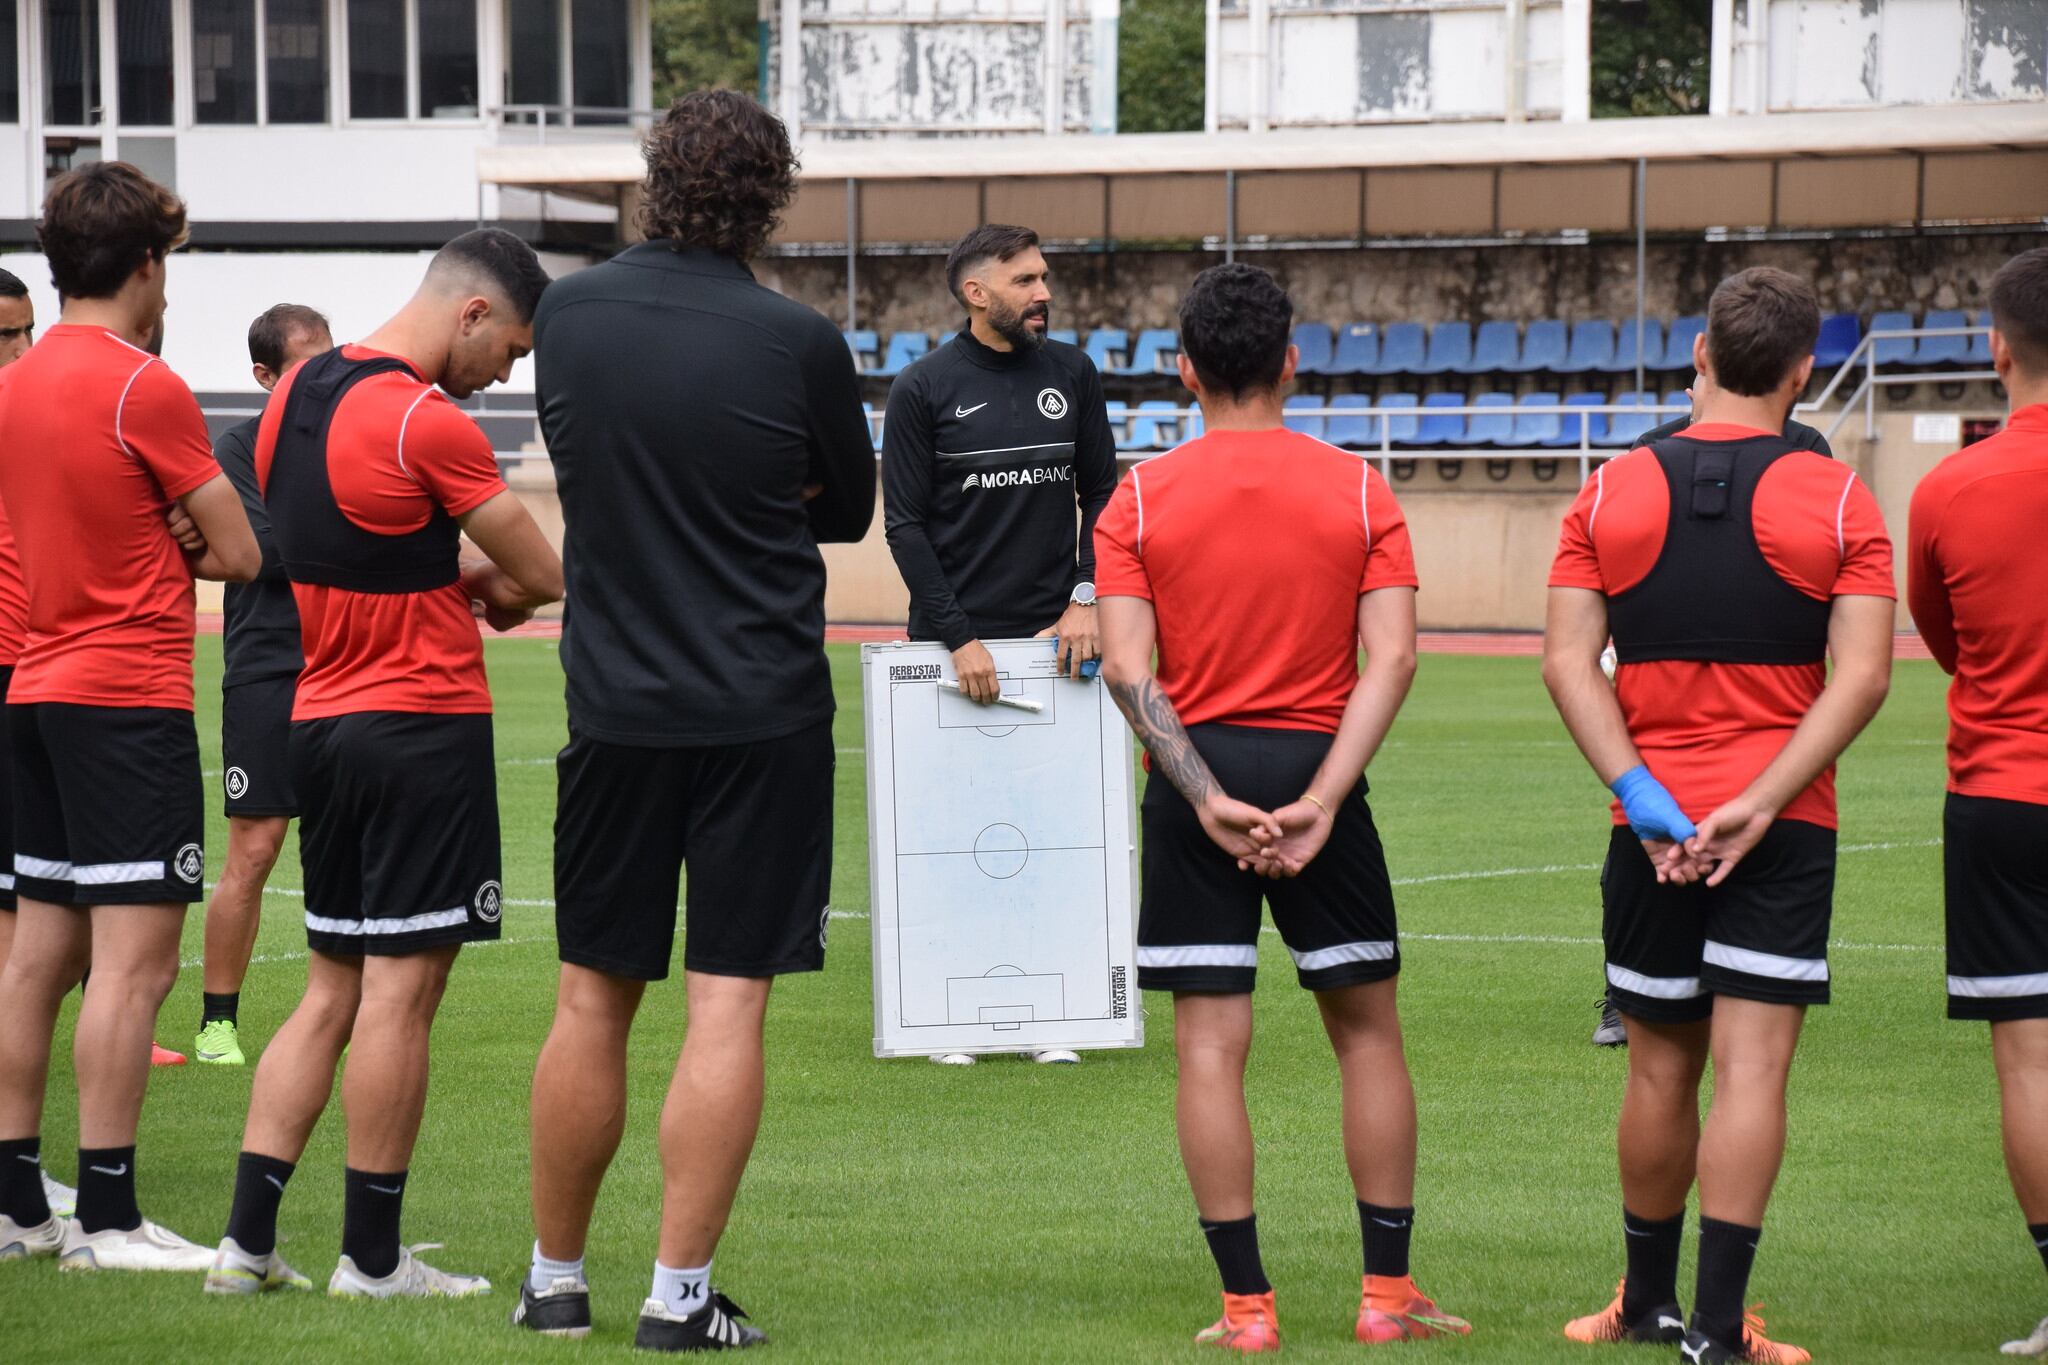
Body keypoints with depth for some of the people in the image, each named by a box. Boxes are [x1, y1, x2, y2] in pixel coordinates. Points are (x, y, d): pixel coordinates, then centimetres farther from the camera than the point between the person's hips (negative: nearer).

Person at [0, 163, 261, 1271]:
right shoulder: (145, 389, -13)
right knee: (134, 959, -7)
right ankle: (105, 1218, -8)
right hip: (130, 696, -9)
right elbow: (238, 555, -8)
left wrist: (150, 547, 5)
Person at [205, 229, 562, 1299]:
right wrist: (494, 585, 13)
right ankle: (370, 1258, 3)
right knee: (401, 989, -2)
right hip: (422, 722, -8)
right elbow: (543, 578, -9)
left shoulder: (296, 396, 9)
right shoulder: (428, 424, -16)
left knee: (332, 989, 12)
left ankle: (247, 1239, 8)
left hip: (318, 719, 8)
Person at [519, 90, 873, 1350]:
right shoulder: (798, 343, -10)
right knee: (729, 1004, -1)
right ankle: (680, 1294, -2)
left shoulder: (570, 313, 1)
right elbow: (849, 511, 6)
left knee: (594, 998, 12)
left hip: (616, 707, 3)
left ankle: (556, 1281, 21)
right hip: (764, 713, -3)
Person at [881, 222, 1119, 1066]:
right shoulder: (924, 389, -3)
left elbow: (1101, 494, 12)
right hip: (952, 641, -3)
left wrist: (1085, 599, -2)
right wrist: (958, 636, -12)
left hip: (1052, 636, 3)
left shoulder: (1071, 374, 8)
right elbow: (905, 523, -4)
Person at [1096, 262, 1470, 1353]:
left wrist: (1208, 800, -11)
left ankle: (1246, 1306, 2)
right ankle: (1388, 1293, 13)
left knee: (1209, 1046, 2)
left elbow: (1125, 667, -9)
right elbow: (1391, 657, -8)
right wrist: (1320, 801, -12)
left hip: (1196, 782, -1)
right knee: (1368, 1030, 12)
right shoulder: (1358, 489, 2)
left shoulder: (1141, 500, 0)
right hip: (1318, 769, 1)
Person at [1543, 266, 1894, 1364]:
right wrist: (1759, 803, -13)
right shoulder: (1837, 502, -2)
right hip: (1785, 825, -2)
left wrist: (1640, 792, -8)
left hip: (1653, 824, 2)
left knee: (1661, 1067, 14)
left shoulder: (1610, 493, 4)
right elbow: (1863, 673, -10)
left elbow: (1567, 662, -3)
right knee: (1750, 1067, -4)